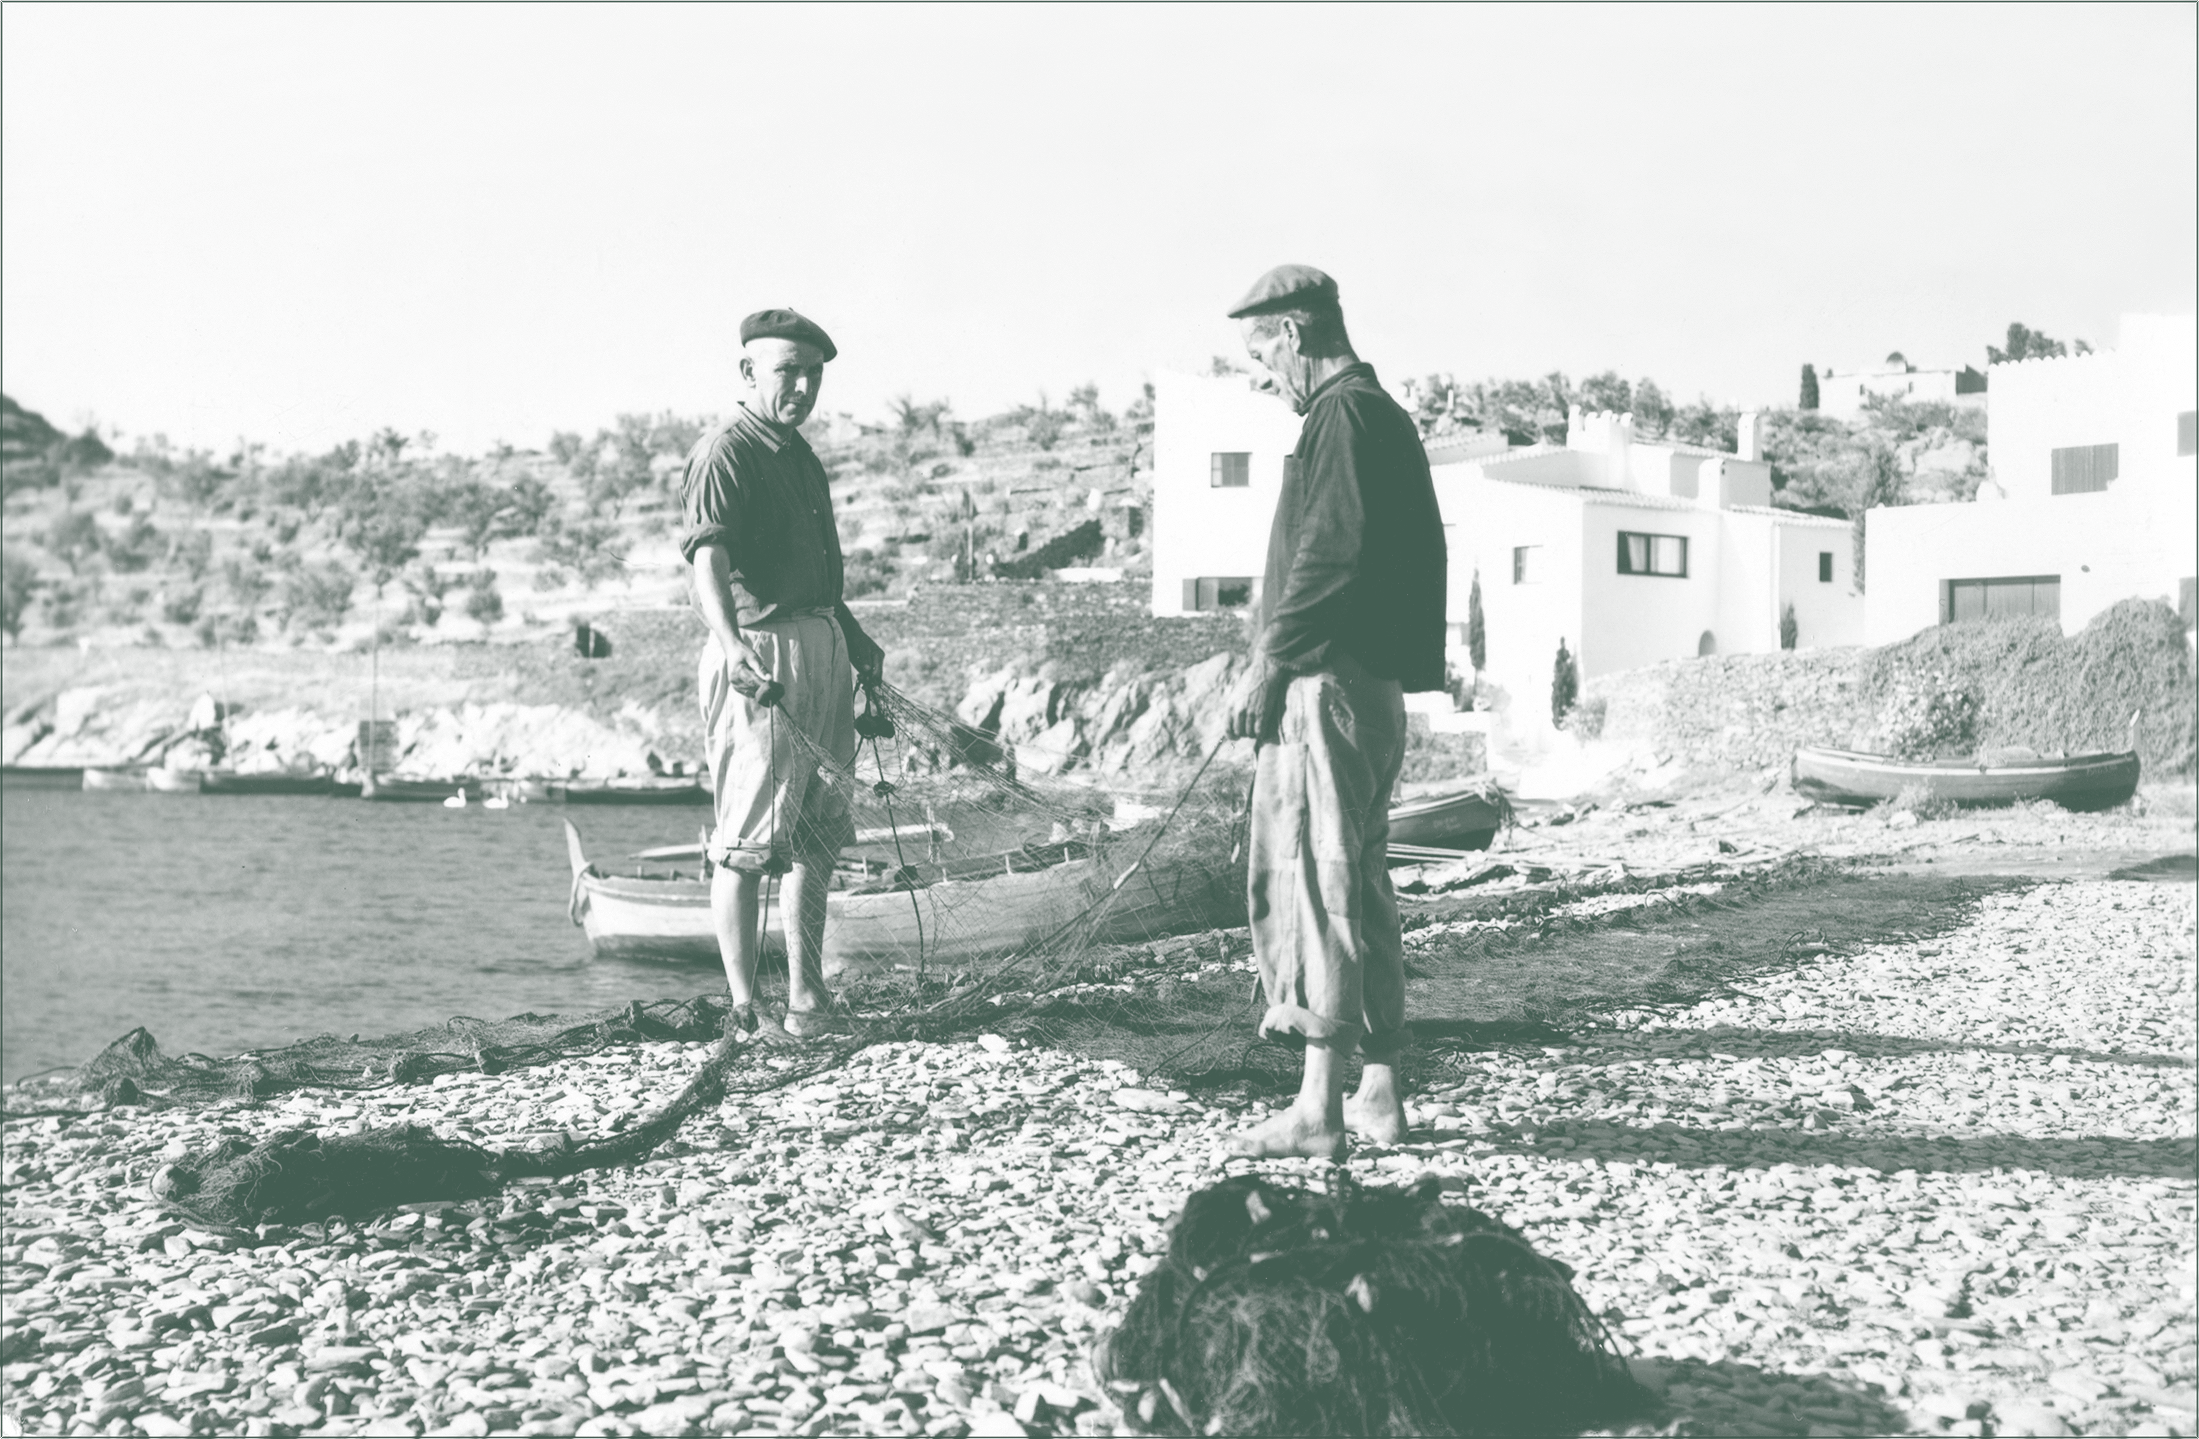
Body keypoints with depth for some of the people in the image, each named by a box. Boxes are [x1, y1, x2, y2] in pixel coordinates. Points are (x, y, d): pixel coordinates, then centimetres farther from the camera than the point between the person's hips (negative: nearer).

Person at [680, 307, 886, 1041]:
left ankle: (808, 1003, 21)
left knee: (815, 837, 13)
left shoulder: (801, 457, 19)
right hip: (758, 657, -10)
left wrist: (855, 638, 30)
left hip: (821, 652, 10)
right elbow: (708, 559, -25)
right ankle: (745, 1012, -2)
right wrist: (731, 645, -39)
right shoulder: (723, 454, -10)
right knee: (747, 843, -6)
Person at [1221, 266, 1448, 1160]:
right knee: (1358, 882, 13)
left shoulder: (1343, 417, -10)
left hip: (1328, 683, -10)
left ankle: (1319, 1109, -7)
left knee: (1317, 879, -9)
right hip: (1371, 683, 10)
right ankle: (1379, 1094, 17)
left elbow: (1326, 556, -19)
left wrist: (1268, 665, -14)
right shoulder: (1382, 414, 21)